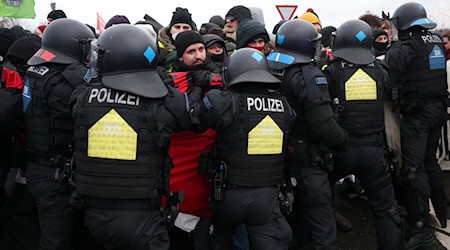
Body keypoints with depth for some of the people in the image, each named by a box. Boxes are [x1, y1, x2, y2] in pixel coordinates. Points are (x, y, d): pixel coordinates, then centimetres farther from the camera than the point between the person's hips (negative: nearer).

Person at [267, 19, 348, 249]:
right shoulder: (310, 76, -19)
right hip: (307, 159, -8)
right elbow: (323, 126, -22)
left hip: (281, 155, 8)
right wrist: (343, 138, -4)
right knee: (321, 221, 2)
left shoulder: (270, 72, 3)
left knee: (298, 209, 24)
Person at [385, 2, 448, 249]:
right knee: (430, 161, 21)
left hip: (416, 114, -8)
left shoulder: (404, 47, -14)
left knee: (414, 168, -5)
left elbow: (387, 78, -19)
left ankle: (421, 227, -4)